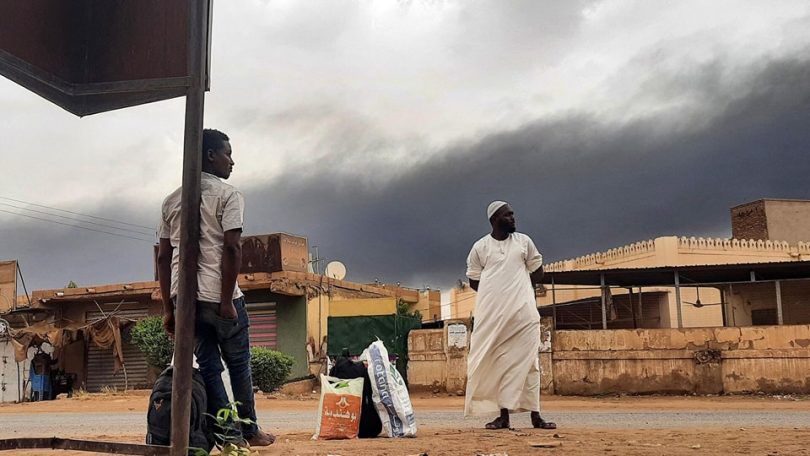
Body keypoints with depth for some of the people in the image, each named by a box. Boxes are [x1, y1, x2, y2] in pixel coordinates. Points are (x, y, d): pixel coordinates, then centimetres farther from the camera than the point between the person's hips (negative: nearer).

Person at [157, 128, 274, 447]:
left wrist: (168, 308, 14)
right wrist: (227, 300, -14)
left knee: (208, 367, 9)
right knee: (239, 365, 9)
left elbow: (163, 257, 13)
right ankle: (250, 431, 16)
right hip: (218, 296, -5)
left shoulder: (171, 200, 16)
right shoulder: (228, 195, -3)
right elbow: (232, 248, -15)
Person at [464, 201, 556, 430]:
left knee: (528, 362, 0)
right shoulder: (480, 247, 5)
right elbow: (473, 280, 9)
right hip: (492, 314, -1)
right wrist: (495, 292, 0)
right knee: (498, 363, -1)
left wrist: (517, 288, 9)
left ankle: (535, 415, 1)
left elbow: (538, 273, 15)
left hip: (524, 311, 1)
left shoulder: (524, 241, 10)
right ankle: (504, 414, 2)